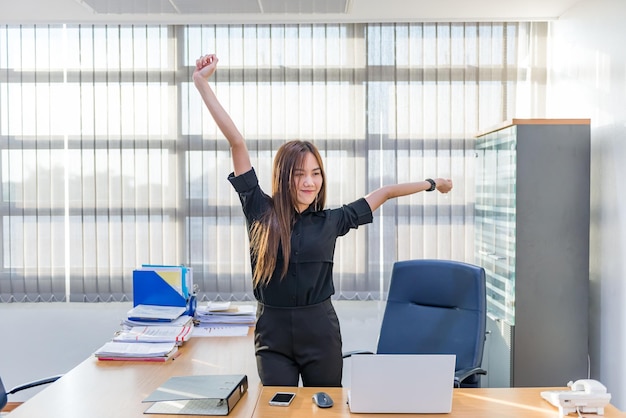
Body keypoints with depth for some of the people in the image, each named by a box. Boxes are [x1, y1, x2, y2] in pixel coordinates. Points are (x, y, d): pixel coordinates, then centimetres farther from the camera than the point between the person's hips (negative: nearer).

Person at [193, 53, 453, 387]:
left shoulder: (331, 221, 0)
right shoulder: (261, 212, -4)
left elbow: (384, 192, 13)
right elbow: (236, 142, -6)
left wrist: (431, 183, 22)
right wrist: (202, 83, -3)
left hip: (321, 334, 1)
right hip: (273, 335, -1)